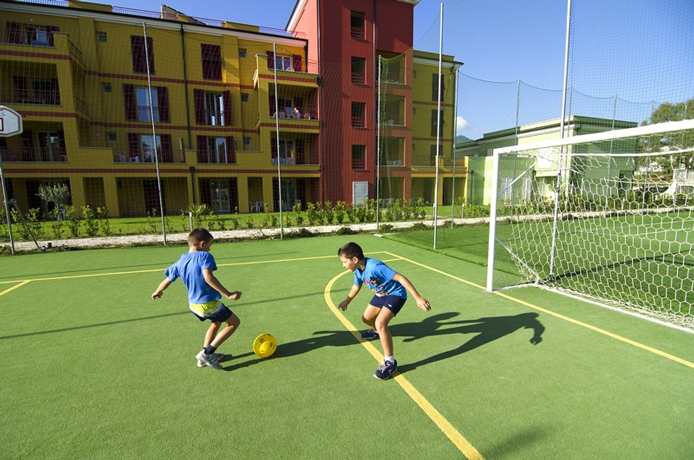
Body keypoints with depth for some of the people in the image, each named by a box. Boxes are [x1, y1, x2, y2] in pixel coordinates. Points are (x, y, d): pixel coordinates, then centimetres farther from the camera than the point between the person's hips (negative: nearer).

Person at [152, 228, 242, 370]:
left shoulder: (180, 262, 6)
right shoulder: (204, 256, -15)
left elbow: (167, 281, 15)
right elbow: (208, 278, -30)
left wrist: (157, 292, 36)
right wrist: (228, 294, -29)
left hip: (193, 305, 8)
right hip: (209, 304, -8)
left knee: (216, 323, 31)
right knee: (235, 322, 8)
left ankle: (206, 355, 32)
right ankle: (207, 352, 3)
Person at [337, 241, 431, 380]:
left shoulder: (375, 267, -35)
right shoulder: (358, 270, -8)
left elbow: (400, 278, -34)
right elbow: (357, 285, 14)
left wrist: (418, 298, -36)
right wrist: (347, 301, 28)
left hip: (396, 294, -9)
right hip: (381, 294, 9)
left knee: (380, 323, -26)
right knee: (366, 318, 20)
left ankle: (390, 362, -10)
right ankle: (376, 332, 56)